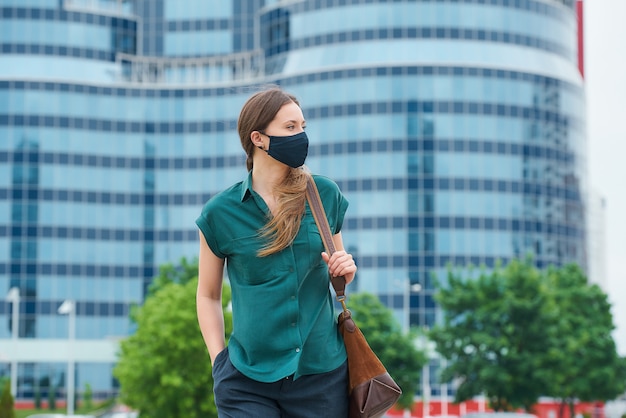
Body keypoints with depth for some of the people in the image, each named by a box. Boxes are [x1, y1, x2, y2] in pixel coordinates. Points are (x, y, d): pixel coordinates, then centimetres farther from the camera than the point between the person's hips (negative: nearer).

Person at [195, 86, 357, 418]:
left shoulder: (325, 195, 4)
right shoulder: (220, 213, -2)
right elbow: (208, 296, 8)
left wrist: (345, 271, -4)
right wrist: (220, 362, -2)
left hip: (324, 374, 2)